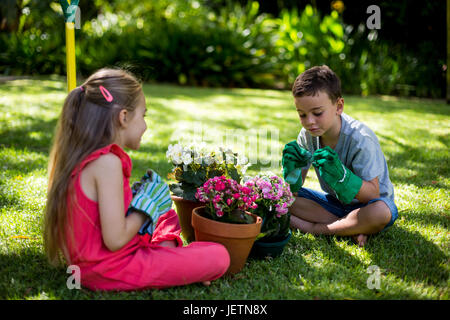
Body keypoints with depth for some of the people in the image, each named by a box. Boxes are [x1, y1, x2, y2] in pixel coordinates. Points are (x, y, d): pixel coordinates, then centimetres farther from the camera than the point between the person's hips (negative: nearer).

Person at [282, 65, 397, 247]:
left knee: (380, 212, -40)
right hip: (334, 202, 5)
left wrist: (340, 174, -41)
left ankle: (312, 228, -22)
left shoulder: (360, 138, -25)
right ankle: (351, 229, -19)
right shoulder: (307, 135, -9)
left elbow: (373, 194, -26)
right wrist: (292, 167, -29)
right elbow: (294, 190, -6)